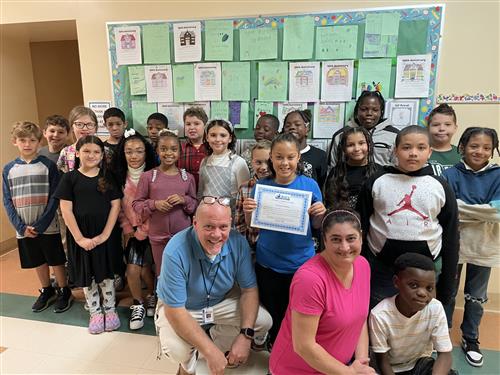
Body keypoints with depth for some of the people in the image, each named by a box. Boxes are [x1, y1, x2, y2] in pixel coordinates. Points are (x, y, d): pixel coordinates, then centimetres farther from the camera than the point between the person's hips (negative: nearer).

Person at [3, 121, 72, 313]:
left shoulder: (48, 165, -6)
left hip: (48, 227, -3)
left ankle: (64, 292, 25)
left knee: (56, 260, 7)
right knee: (38, 262, 16)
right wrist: (21, 226, -8)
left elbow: (54, 198, -9)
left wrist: (40, 225, -15)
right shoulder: (9, 169, 3)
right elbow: (7, 201, 3)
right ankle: (47, 291, 35)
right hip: (24, 229, 3)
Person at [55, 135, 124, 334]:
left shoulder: (108, 177, 2)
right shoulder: (70, 178, -1)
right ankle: (95, 312, 28)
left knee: (106, 274, 10)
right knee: (86, 276, 11)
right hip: (81, 234, 0)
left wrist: (105, 234, -10)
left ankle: (110, 310, 27)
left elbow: (115, 206, -2)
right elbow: (66, 210, -5)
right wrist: (80, 238, -11)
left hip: (106, 233, 0)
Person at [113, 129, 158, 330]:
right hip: (131, 231, 3)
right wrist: (127, 228, -2)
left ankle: (152, 297, 30)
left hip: (149, 230, -3)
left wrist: (143, 230, -11)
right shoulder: (120, 176, 2)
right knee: (132, 270, -4)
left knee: (144, 268, -1)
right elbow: (118, 207, 4)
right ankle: (138, 305, 20)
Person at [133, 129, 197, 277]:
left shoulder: (187, 177, 1)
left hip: (183, 235, 1)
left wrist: (184, 200, -15)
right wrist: (154, 204, -18)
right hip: (158, 236, -1)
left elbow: (195, 205, 5)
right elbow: (136, 203, -2)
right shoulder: (147, 176, -4)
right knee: (162, 275, 16)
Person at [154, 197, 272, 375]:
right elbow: (175, 311, -29)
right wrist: (210, 351, -31)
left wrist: (245, 335, -24)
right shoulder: (176, 251, -34)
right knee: (177, 350, -31)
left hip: (222, 300, 4)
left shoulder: (238, 243, -22)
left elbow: (249, 289, -11)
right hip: (180, 309, -3)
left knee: (263, 321, -13)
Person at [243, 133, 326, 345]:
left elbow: (316, 226, 1)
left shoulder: (310, 185, -7)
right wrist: (248, 212, -18)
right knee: (272, 316, 19)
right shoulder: (262, 185, -5)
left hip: (301, 263, -1)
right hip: (267, 264, 1)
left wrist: (320, 214, -20)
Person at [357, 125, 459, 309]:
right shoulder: (376, 183, -4)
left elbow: (451, 237, 5)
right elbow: (360, 227, 1)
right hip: (381, 267, -1)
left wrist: (446, 286, 5)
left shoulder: (441, 187, 0)